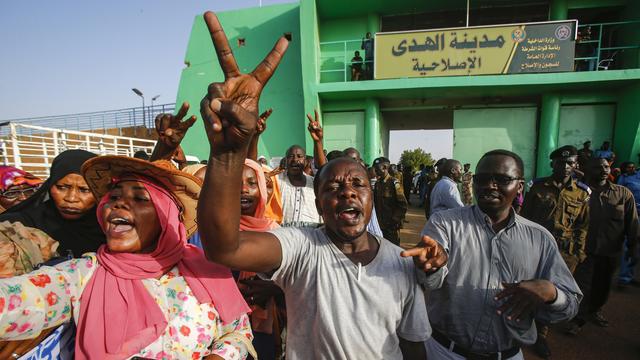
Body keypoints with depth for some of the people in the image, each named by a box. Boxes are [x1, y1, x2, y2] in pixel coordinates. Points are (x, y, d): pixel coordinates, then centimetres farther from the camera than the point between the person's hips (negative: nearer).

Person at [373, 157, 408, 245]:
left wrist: (394, 220, -15)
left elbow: (403, 206, -13)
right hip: (379, 224, 6)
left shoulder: (394, 183, -12)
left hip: (391, 226, -6)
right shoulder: (377, 183, 7)